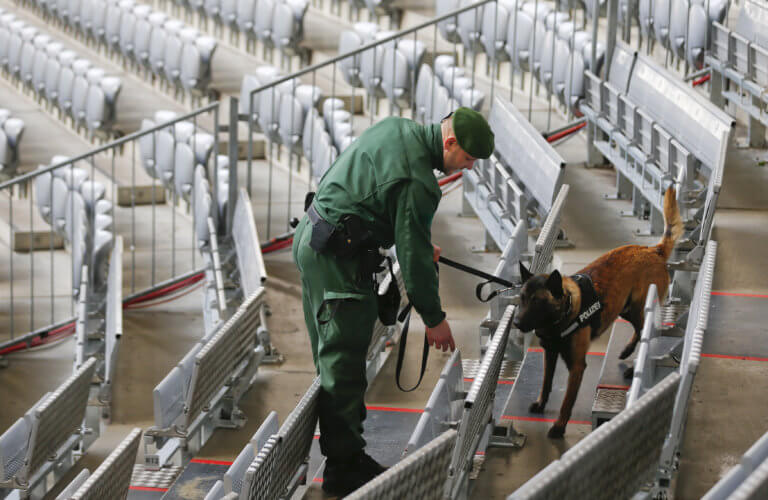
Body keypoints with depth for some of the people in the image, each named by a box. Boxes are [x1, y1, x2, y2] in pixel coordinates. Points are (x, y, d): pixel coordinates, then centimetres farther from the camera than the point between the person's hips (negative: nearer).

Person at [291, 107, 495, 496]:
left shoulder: (398, 129, 7)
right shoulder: (417, 182, -22)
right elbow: (414, 256, -16)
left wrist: (421, 243, 19)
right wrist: (434, 318, -5)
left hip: (311, 237, 11)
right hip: (337, 259, -11)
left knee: (332, 356, 16)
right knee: (344, 360, -6)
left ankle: (339, 447, 24)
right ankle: (344, 466, -1)